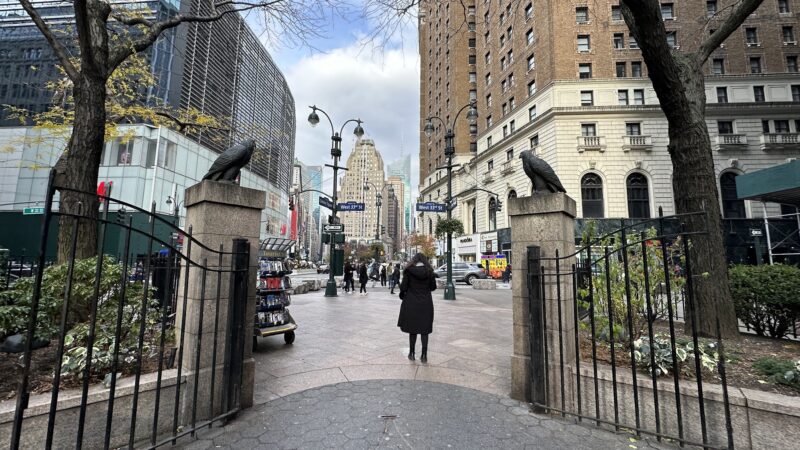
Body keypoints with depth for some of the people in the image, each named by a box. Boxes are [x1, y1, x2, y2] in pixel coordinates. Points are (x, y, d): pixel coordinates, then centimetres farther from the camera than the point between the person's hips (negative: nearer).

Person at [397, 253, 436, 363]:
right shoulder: (429, 271, -3)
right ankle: (424, 355, 15)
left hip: (411, 303, -1)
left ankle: (411, 353, 22)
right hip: (426, 304, 1)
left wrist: (402, 294, 9)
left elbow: (403, 287, -11)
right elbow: (433, 287, 3)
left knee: (412, 329, 13)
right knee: (425, 330, 10)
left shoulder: (408, 271, -8)